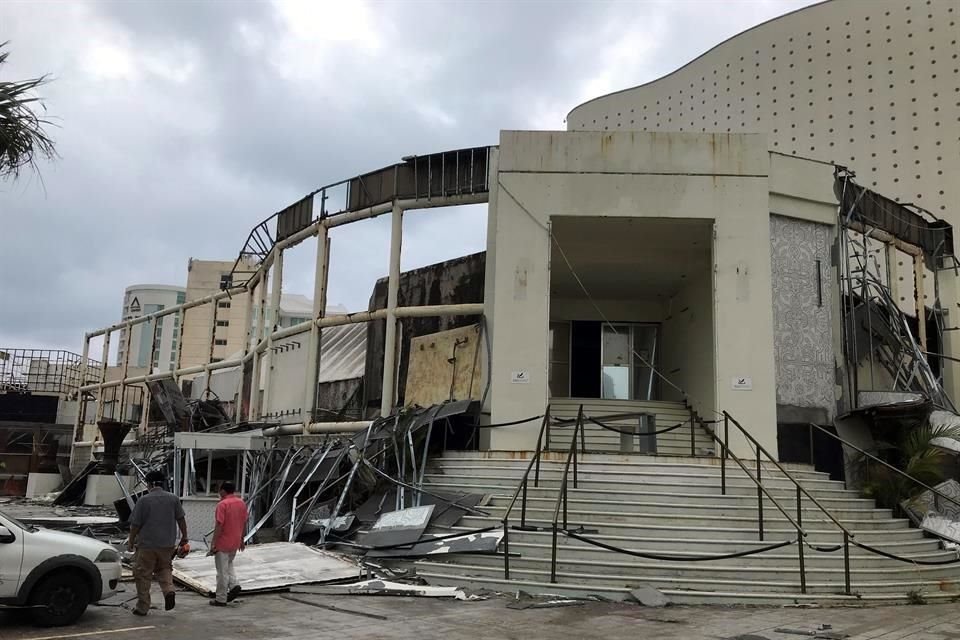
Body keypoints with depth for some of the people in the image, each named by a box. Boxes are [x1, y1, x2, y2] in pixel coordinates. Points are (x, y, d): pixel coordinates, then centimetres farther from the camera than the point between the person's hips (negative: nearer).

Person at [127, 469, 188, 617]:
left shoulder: (143, 500, -9)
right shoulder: (174, 499, 2)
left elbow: (135, 524, -5)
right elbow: (181, 519, 7)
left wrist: (131, 541, 9)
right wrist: (184, 537, 18)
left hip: (146, 545, -3)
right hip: (167, 544, 4)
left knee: (143, 576, 7)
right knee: (164, 568, 21)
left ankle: (142, 607, 12)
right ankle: (169, 590, -5)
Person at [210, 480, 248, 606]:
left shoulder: (222, 504, -17)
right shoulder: (241, 503, 5)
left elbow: (219, 525, -19)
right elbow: (244, 523, 11)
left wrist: (213, 544, -14)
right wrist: (241, 540, 20)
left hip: (223, 544, -7)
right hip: (235, 543, 7)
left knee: (222, 571, 2)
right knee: (229, 565, 26)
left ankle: (221, 599, 9)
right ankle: (234, 585, 6)